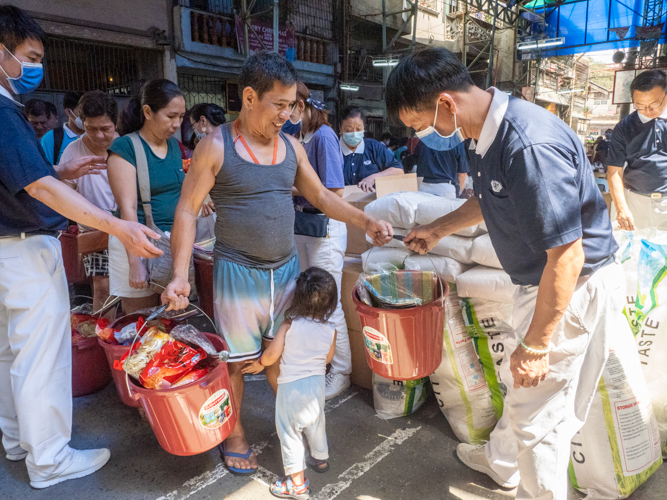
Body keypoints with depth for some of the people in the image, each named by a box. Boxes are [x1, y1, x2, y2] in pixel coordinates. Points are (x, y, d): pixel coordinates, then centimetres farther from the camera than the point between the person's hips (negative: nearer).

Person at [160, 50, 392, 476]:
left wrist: (365, 221, -1)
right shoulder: (216, 147, -10)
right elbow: (188, 211, -9)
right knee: (237, 359, 10)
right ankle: (235, 434, 34)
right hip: (238, 271, -4)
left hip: (287, 268, 4)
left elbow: (319, 195, 11)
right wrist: (180, 276, -17)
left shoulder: (291, 145, 5)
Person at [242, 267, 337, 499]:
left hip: (291, 386, -4)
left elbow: (272, 354, -18)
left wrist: (260, 363, 3)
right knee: (316, 423, 27)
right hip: (317, 383, 4)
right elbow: (328, 359, 5)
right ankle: (320, 459, 49)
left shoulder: (290, 325, -18)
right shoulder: (330, 330, -9)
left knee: (290, 431, 10)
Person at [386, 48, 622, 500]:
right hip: (541, 280, 10)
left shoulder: (530, 147, -32)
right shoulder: (486, 133, 0)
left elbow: (566, 255, -30)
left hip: (573, 288, -10)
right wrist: (438, 229, 24)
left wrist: (535, 345, -24)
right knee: (519, 386, 27)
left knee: (537, 415, 4)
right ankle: (503, 463, 51)